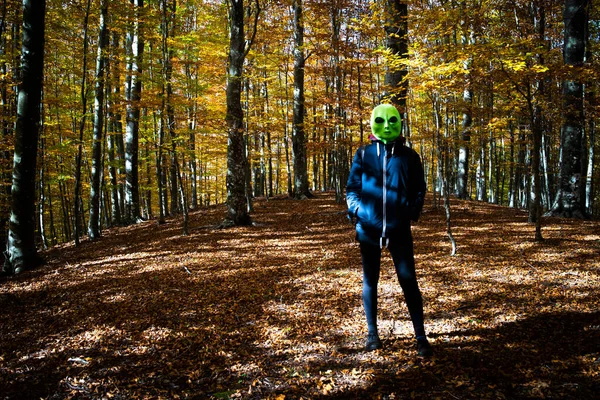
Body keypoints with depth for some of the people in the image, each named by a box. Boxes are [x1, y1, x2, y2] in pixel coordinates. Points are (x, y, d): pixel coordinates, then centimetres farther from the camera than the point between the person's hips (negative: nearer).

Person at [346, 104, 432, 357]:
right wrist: (355, 209, -7)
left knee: (408, 281, -2)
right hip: (368, 227, 1)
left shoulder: (409, 156, 4)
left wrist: (413, 211, -5)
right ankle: (372, 333, 24)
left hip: (399, 228, -1)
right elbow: (352, 187, 8)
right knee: (370, 281, 10)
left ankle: (420, 337, 7)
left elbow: (419, 189, 9)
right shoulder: (364, 154, 3)